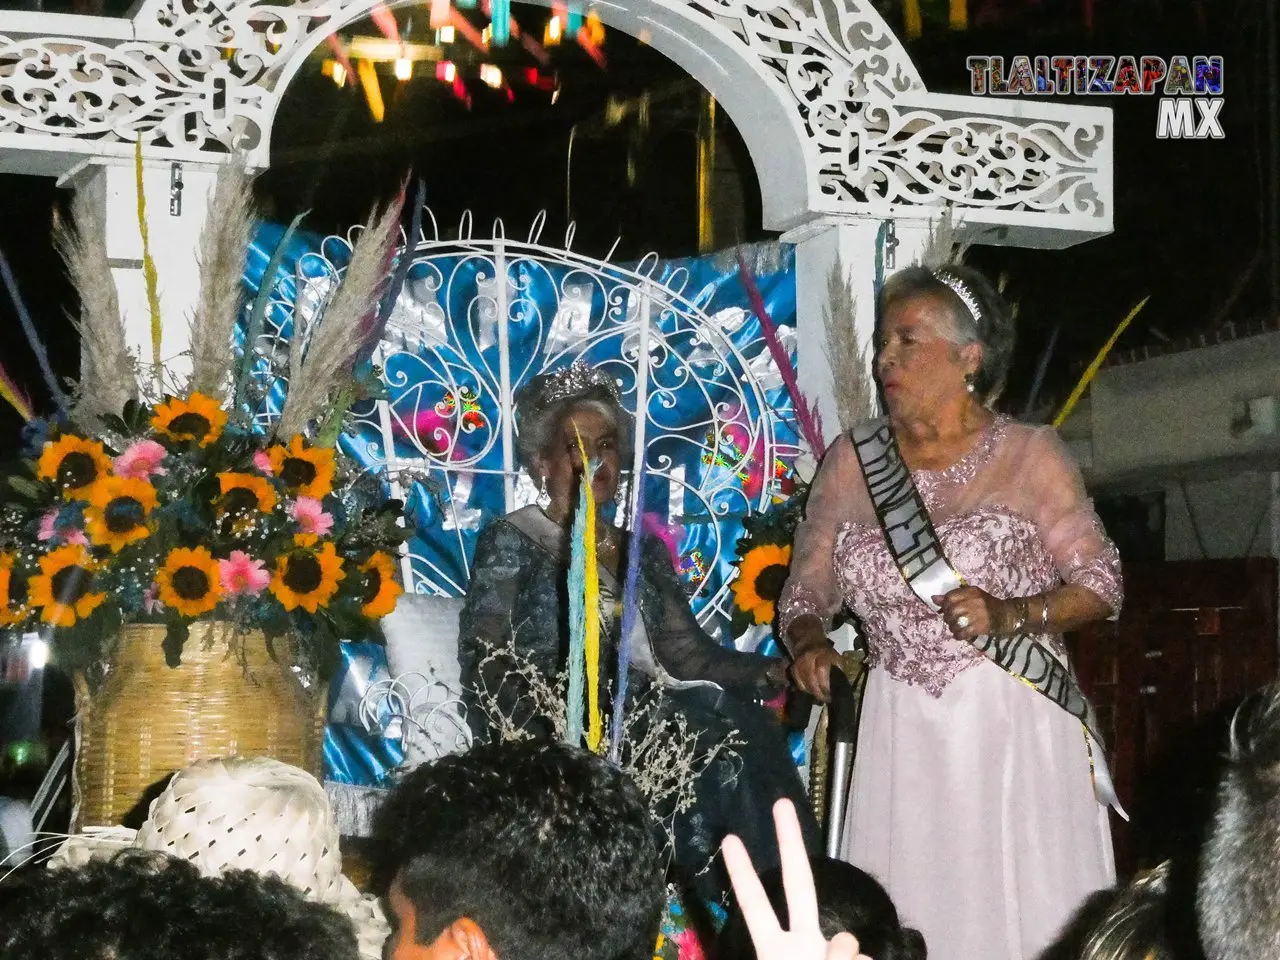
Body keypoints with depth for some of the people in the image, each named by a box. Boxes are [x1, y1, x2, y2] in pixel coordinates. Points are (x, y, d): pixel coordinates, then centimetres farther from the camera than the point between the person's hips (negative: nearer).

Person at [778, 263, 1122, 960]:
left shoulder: (1029, 454, -2)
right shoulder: (851, 461, 7)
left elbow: (1101, 585, -2)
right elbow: (805, 590, 10)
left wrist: (1008, 617, -17)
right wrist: (808, 642, -10)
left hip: (1014, 727, -2)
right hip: (900, 734, 3)